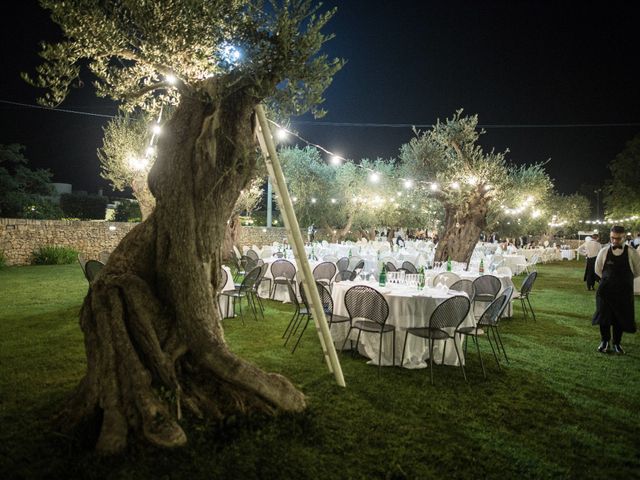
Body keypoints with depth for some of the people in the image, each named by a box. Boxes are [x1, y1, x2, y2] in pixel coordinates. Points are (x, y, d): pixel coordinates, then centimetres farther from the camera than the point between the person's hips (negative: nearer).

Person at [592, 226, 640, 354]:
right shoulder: (604, 251, -5)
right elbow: (598, 270, 9)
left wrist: (624, 280, 9)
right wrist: (609, 279, 7)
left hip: (624, 292, -1)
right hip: (606, 290, 1)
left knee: (620, 318, 9)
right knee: (604, 317, 6)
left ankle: (617, 343, 26)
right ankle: (604, 341, 25)